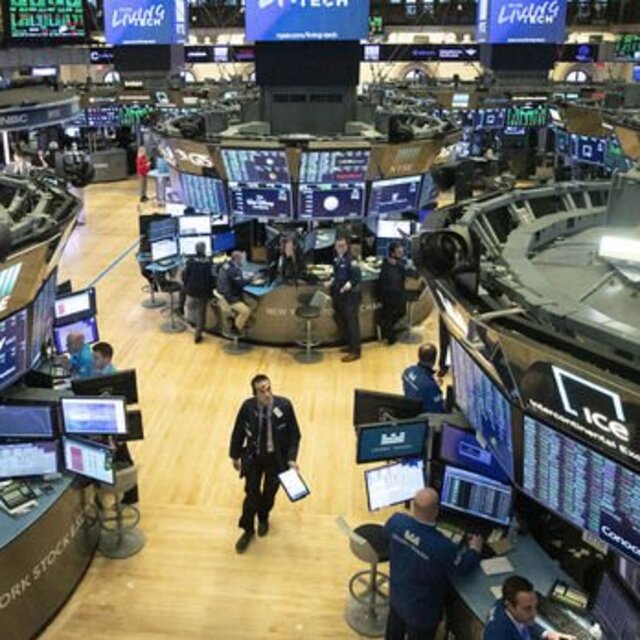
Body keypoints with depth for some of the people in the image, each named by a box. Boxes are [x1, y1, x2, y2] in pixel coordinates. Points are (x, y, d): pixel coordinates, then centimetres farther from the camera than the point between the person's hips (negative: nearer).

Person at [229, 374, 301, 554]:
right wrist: (235, 456, 5)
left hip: (276, 457, 0)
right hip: (254, 457, 0)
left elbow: (294, 434, -10)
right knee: (251, 493, 6)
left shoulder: (284, 405, -21)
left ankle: (263, 518, 50)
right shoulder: (248, 407, -18)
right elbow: (238, 432, -3)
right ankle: (248, 529, 31)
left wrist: (291, 459, -14)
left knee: (269, 493, 17)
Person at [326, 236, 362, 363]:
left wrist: (349, 284, -40)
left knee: (352, 322, -3)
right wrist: (331, 282, 6)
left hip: (351, 296, -9)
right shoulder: (336, 259, 8)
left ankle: (355, 351, 4)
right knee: (340, 319, 17)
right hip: (339, 295, 9)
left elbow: (357, 277, -24)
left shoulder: (351, 259, -18)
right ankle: (350, 344, 33)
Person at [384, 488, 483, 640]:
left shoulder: (396, 521, -24)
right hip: (421, 612, -5)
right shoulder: (441, 547, -39)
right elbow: (464, 566, -17)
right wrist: (475, 549, 4)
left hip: (396, 597, 5)